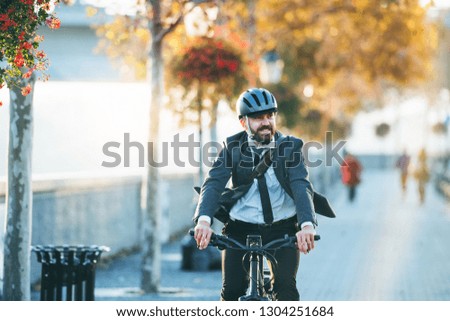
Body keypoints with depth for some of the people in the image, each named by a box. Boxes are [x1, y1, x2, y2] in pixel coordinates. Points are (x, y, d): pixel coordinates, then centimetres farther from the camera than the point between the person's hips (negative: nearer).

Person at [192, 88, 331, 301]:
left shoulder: (290, 147, -4)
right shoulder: (233, 148, -3)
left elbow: (301, 186, -18)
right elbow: (213, 183, -16)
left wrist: (307, 224, -38)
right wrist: (204, 220, -36)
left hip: (283, 229, 0)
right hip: (241, 229, 1)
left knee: (285, 287, -18)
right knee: (231, 290, -9)